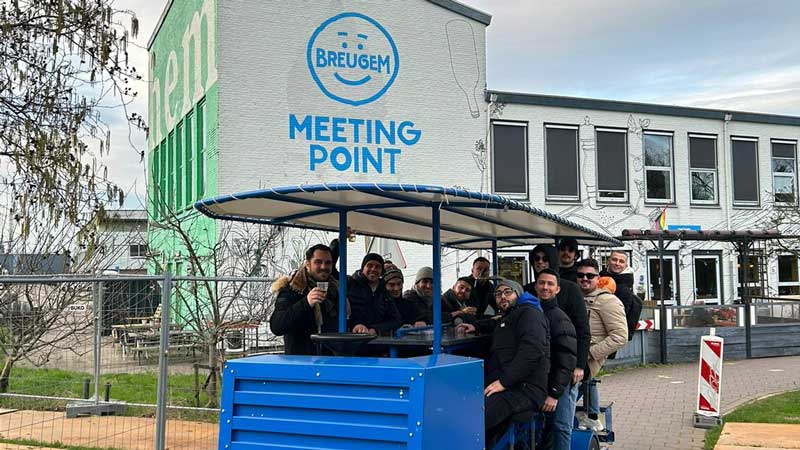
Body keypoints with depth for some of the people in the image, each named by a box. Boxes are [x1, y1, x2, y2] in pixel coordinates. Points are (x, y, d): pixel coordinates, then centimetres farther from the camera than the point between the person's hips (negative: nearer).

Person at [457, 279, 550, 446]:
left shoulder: (529, 313, 0)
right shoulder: (507, 318, 31)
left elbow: (531, 351, -17)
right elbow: (496, 324, 60)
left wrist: (504, 381, -22)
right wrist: (475, 327, 42)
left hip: (523, 390, -10)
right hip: (503, 385, 10)